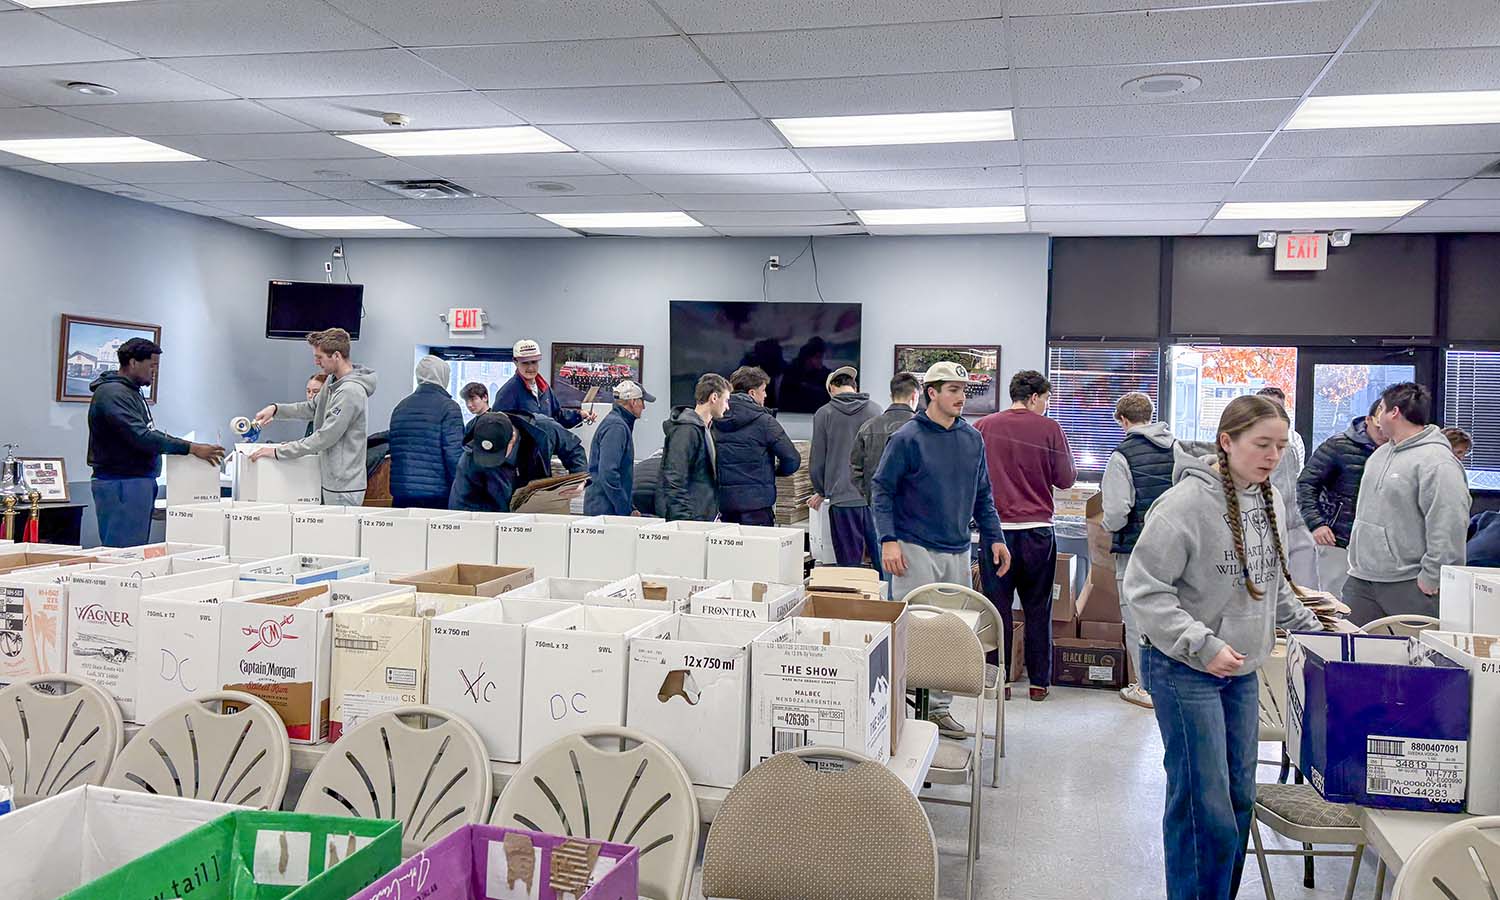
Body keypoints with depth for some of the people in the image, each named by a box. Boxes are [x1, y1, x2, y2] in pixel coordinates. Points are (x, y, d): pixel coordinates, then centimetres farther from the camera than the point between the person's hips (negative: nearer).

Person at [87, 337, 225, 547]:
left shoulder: (131, 392, 18)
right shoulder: (113, 394, -15)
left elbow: (146, 433, 22)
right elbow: (141, 437, -25)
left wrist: (192, 446, 11)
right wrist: (191, 448, -25)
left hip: (140, 480, 10)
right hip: (121, 483, -10)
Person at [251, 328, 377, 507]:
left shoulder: (350, 392, -21)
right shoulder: (332, 381, 9)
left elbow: (325, 438, -22)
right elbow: (312, 408, 21)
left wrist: (278, 452, -18)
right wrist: (276, 409, 5)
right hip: (331, 480, 9)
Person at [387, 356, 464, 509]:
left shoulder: (400, 407, 14)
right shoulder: (448, 407, -7)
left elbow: (393, 451, 18)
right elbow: (454, 454, -13)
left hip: (400, 493, 6)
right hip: (436, 495, -6)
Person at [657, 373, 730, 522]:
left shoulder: (704, 429, 17)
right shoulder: (686, 430, -14)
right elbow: (674, 481, -20)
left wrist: (715, 512, 19)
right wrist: (684, 519, -23)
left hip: (704, 518, 9)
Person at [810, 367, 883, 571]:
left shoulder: (824, 413, -1)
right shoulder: (876, 410, 6)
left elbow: (818, 459, 2)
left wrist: (820, 492, 17)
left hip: (842, 497, -2)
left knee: (850, 563, 3)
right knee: (881, 559, 7)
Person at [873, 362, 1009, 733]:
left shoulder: (972, 438, 10)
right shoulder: (907, 438, -7)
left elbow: (983, 495, 17)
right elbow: (881, 490, -6)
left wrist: (995, 537, 10)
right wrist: (889, 540, -15)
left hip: (958, 552, 6)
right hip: (917, 549, -6)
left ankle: (939, 706, 21)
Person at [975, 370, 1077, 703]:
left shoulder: (984, 426, 2)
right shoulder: (1049, 428, -4)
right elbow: (1066, 479, -1)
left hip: (996, 528, 1)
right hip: (1037, 529, -1)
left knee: (997, 606, 7)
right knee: (1037, 609, 9)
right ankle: (1039, 682, 15)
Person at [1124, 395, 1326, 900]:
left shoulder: (1267, 499, 5)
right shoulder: (1186, 502, -19)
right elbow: (1145, 589, -19)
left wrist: (1311, 629, 12)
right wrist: (1202, 646, -23)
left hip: (1243, 670, 8)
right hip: (1185, 671, -8)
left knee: (1240, 797, 15)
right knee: (1204, 805, -2)